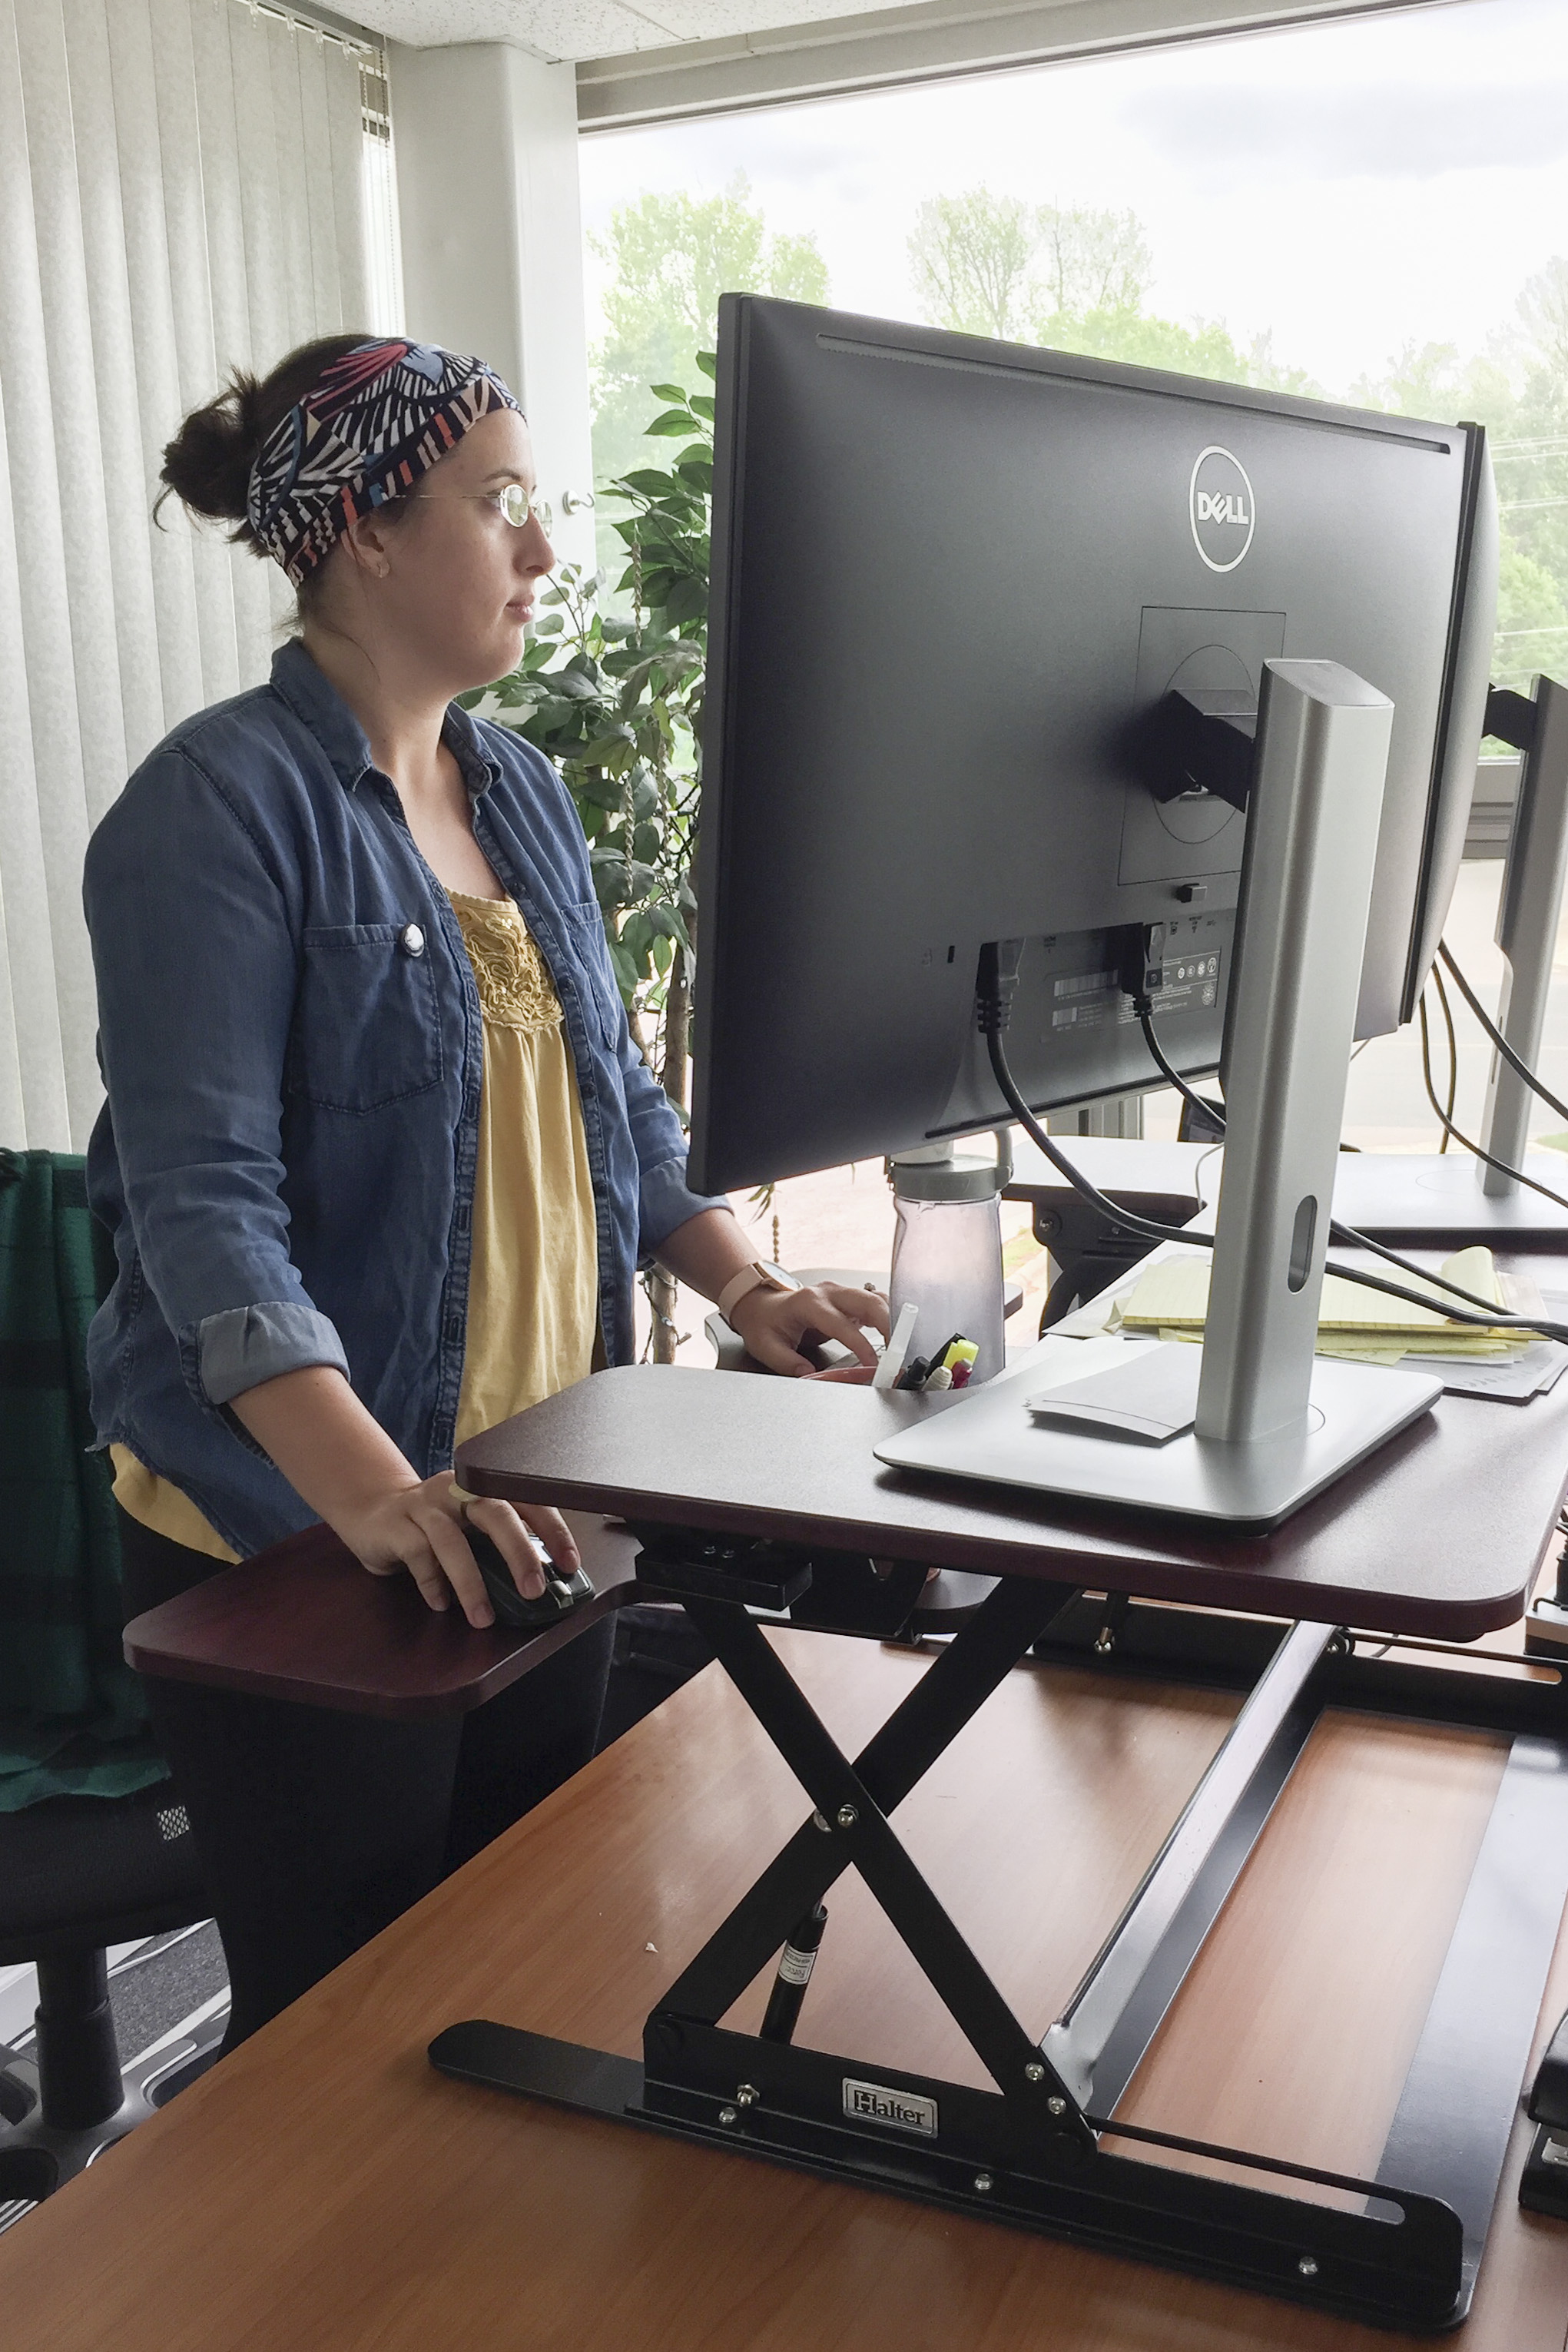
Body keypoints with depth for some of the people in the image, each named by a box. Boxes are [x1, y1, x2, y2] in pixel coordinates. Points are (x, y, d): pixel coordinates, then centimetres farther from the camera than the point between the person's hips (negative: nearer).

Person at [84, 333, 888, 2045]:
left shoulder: (521, 795, 10)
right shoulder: (220, 809, -14)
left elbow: (611, 1094, 15)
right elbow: (202, 1198, -22)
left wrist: (742, 1284, 2)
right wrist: (373, 1492, -32)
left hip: (533, 1509, 7)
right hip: (297, 1539, -7)